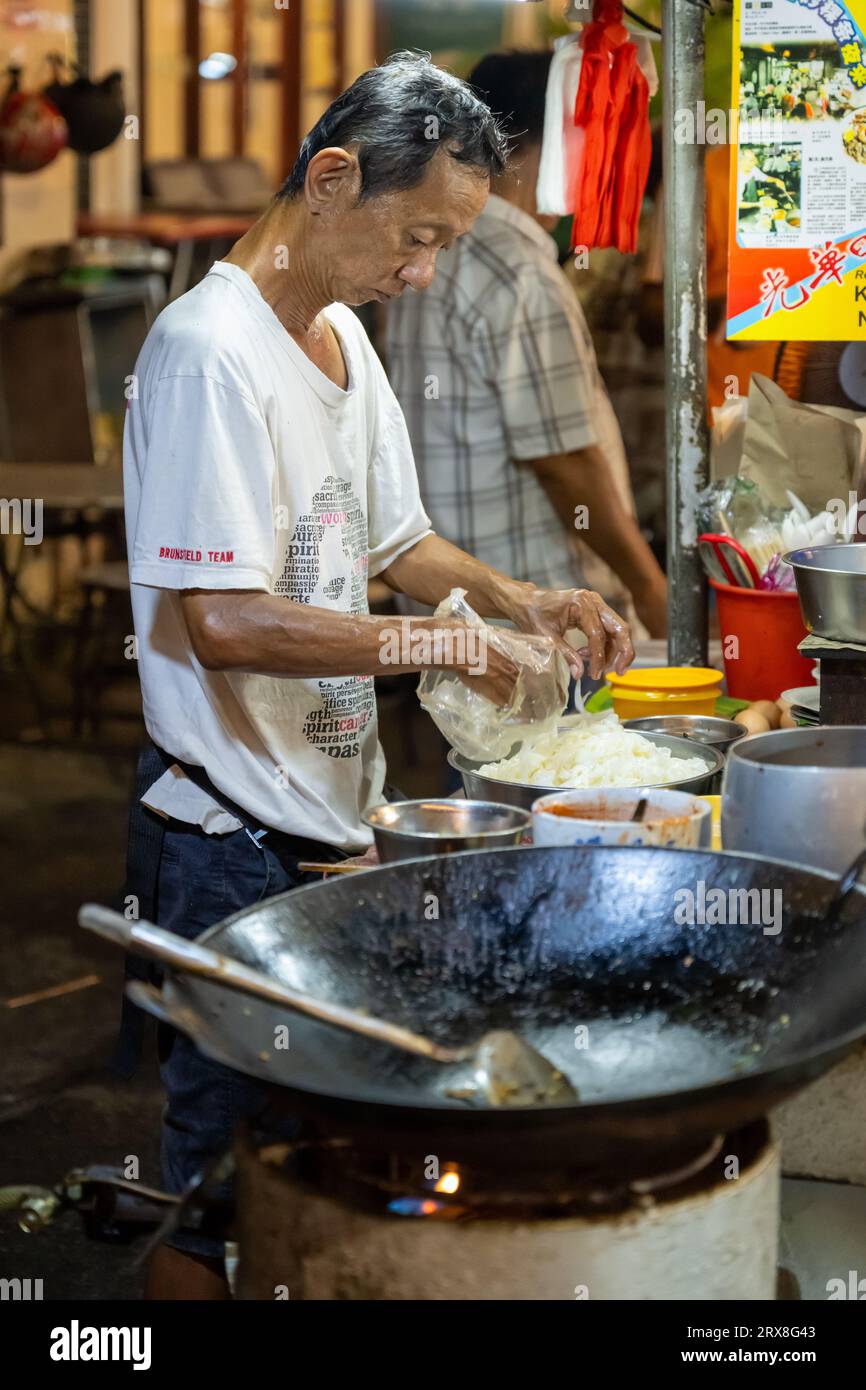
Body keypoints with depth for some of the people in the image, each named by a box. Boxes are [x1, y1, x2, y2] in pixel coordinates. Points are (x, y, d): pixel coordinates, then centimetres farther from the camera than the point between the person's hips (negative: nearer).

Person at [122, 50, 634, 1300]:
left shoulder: (344, 337, 11)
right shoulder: (211, 351, -19)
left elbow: (392, 538, 21)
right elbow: (219, 623, -25)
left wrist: (526, 602, 4)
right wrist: (441, 645, -20)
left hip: (332, 810, 9)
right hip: (236, 840, -9)